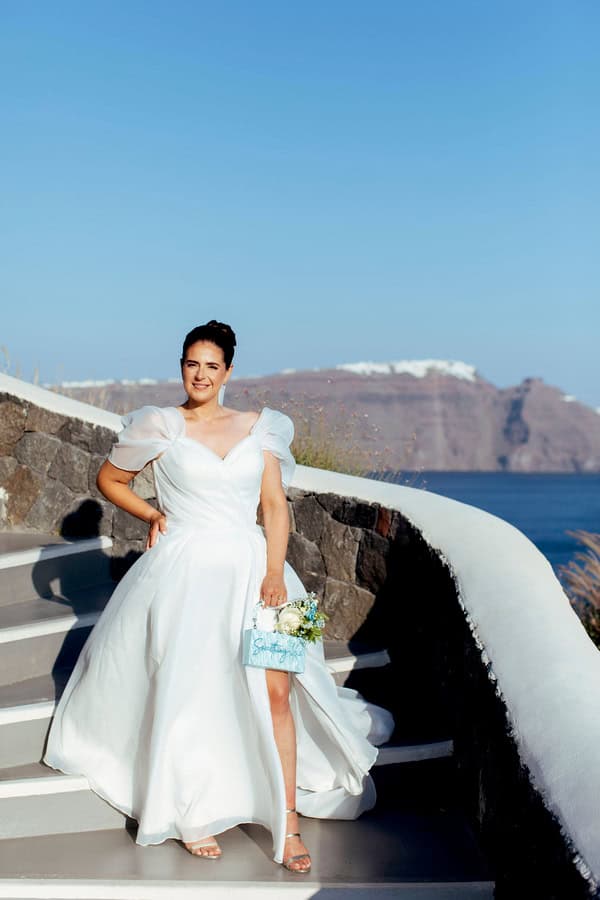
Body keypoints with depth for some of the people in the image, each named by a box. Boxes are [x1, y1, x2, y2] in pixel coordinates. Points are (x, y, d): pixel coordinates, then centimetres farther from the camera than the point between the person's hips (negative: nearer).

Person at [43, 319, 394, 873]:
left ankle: (288, 820, 2)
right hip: (184, 571, -1)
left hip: (250, 569, 2)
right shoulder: (160, 426, 3)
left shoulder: (258, 427, 8)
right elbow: (110, 480, 16)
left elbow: (275, 505, 4)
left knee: (275, 688, -7)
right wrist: (152, 515, 5)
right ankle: (188, 813, 21)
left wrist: (275, 573, -7)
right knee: (186, 694, 2)